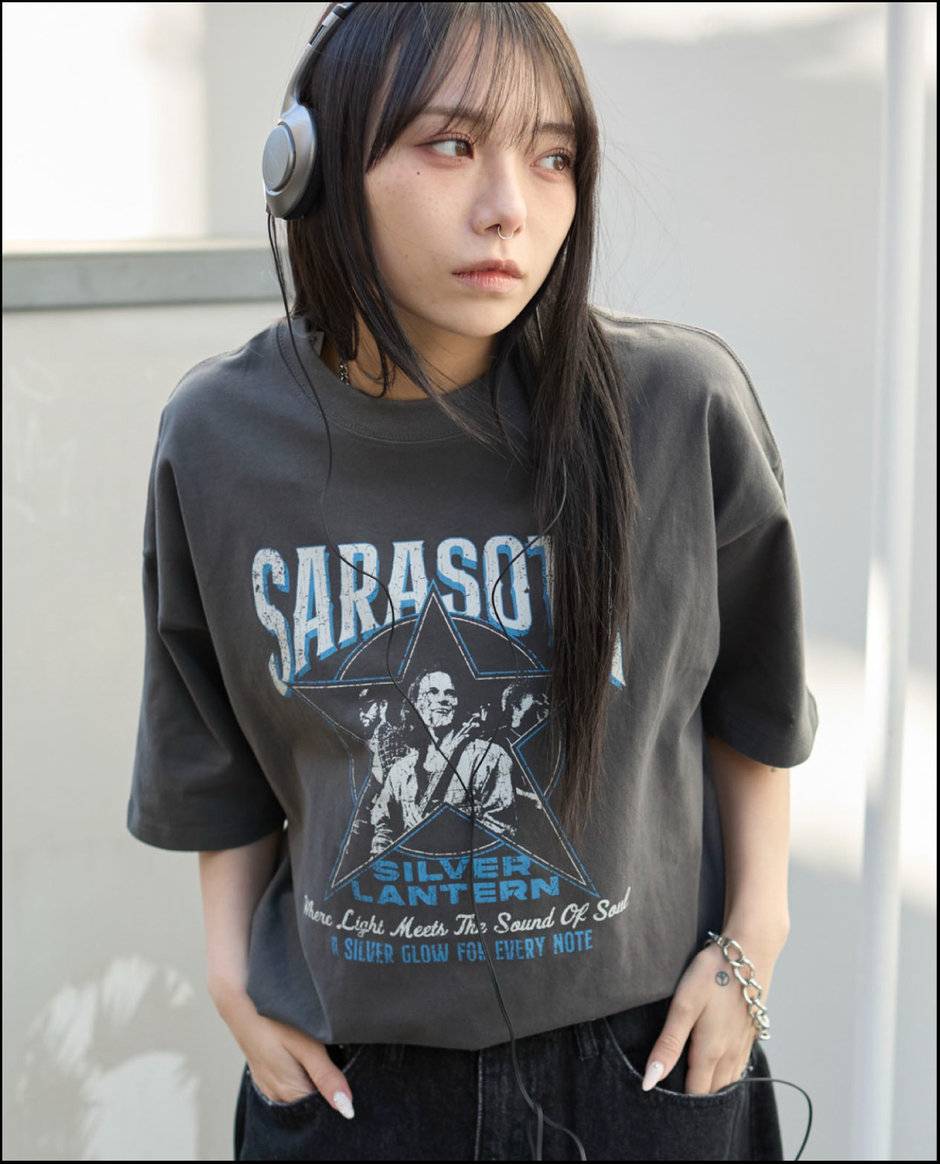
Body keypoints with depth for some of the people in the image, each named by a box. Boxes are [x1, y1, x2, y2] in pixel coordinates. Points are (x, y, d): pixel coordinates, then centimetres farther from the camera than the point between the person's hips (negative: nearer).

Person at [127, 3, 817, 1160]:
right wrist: (230, 964, 1)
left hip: (643, 1051, 0)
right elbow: (220, 759, 4)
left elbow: (750, 701, 1)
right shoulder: (218, 440, -9)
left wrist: (753, 936, 0)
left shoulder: (682, 410, -14)